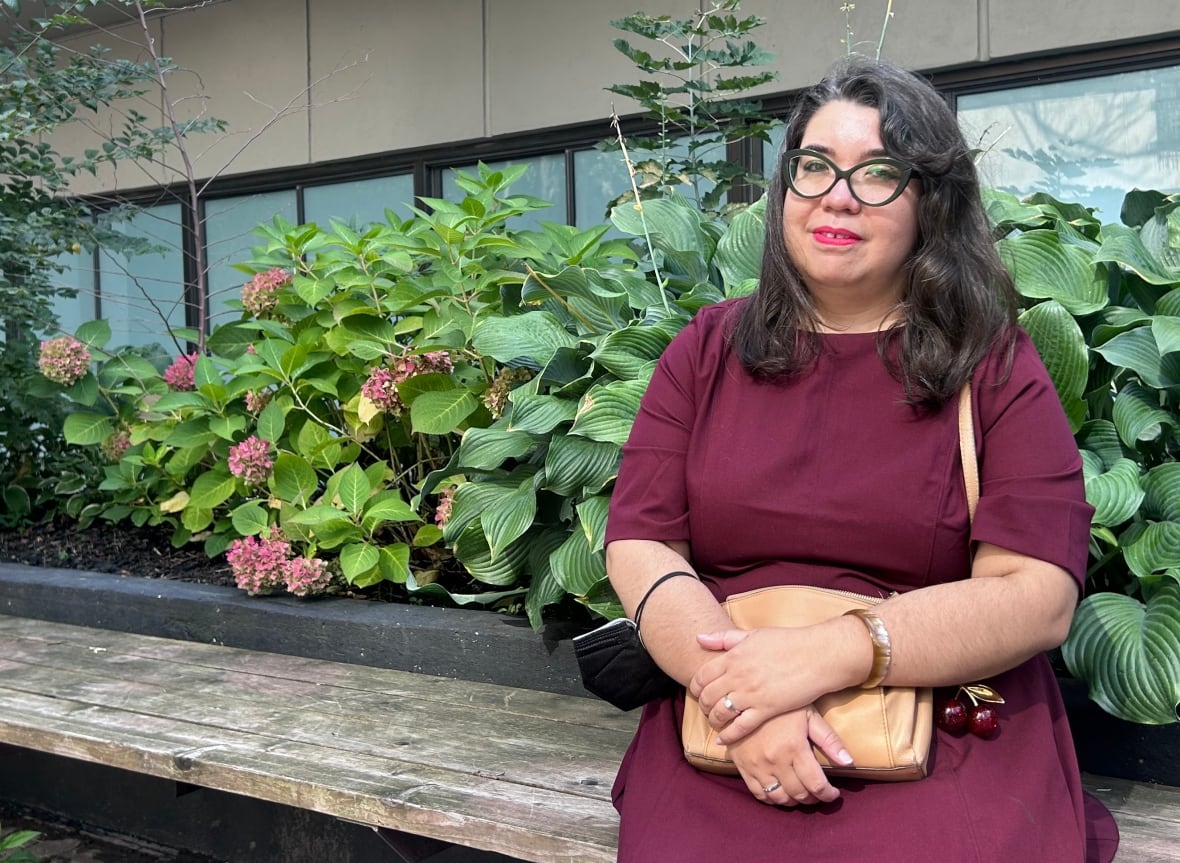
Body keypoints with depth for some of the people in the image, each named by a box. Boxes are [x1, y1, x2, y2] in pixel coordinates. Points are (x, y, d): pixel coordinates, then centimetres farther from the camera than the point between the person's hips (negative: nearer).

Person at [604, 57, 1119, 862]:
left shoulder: (994, 368, 1)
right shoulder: (707, 350, 8)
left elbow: (1038, 597, -8)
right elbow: (641, 548, 1)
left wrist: (828, 654, -20)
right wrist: (731, 682, -17)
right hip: (723, 733, 1)